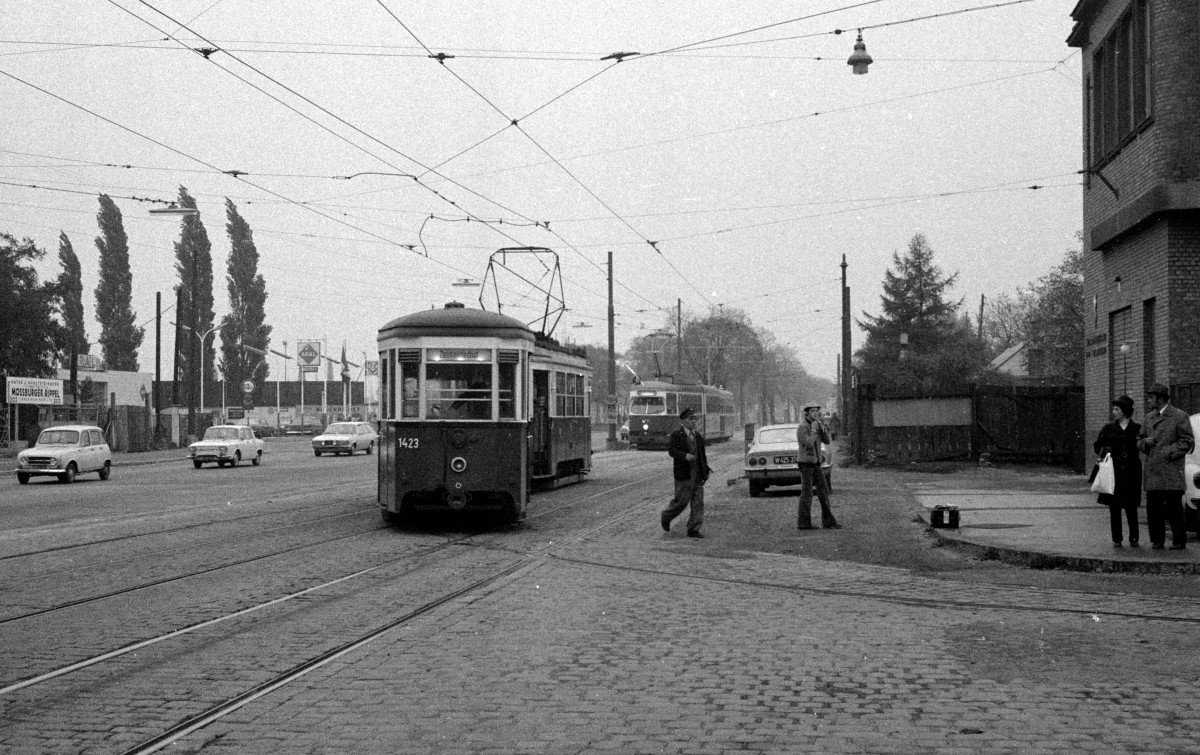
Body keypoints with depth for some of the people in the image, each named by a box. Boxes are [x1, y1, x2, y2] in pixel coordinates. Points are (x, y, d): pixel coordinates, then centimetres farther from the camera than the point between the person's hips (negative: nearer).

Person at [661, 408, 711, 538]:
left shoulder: (698, 436, 15)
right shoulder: (676, 436, -4)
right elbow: (672, 450, -17)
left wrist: (706, 470, 13)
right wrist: (685, 455, -32)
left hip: (698, 474, 6)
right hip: (683, 475, -6)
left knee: (698, 503, 2)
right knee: (681, 501, -2)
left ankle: (693, 529, 6)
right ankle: (665, 517, 24)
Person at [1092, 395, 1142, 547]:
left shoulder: (1137, 429, 4)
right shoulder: (1108, 428, 9)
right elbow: (1097, 446, 12)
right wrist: (1105, 450, -6)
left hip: (1131, 472, -2)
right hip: (1113, 470, 2)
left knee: (1131, 506, -3)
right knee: (1114, 507, 2)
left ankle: (1134, 538, 6)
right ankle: (1116, 539, 8)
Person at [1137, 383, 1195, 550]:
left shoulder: (1179, 417, -1)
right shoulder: (1149, 418, 18)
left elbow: (1188, 442, -5)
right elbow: (1140, 441, 23)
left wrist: (1168, 452, -13)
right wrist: (1145, 442, 0)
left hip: (1171, 472, -6)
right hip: (1152, 473, 6)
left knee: (1174, 508, -4)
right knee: (1153, 508, 5)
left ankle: (1179, 541, 4)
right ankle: (1157, 540, 13)